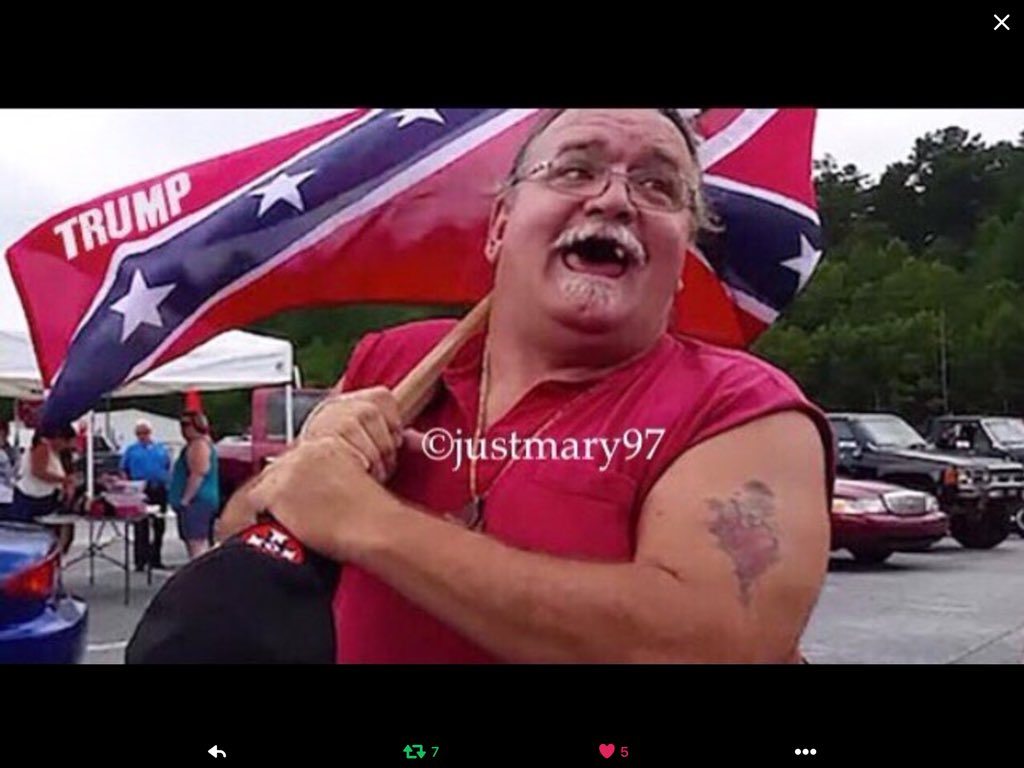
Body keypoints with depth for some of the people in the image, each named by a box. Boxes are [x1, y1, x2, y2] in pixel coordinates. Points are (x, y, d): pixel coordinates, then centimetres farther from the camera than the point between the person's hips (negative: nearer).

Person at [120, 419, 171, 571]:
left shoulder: (161, 448, 13)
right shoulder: (131, 450, 8)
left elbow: (168, 467, 14)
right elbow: (124, 470, 7)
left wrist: (168, 483, 3)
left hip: (159, 489, 3)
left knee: (159, 526, 6)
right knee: (141, 526, -4)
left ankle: (155, 558, 16)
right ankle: (141, 560, -1)